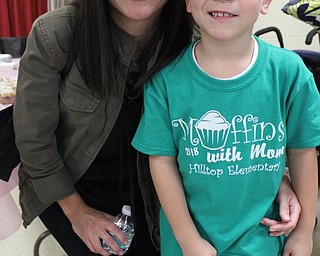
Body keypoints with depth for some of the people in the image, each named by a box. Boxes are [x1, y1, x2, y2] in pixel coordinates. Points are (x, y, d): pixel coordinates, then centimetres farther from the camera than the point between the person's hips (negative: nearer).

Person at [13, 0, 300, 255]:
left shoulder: (189, 43, -19)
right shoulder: (55, 34, -27)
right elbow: (34, 137, -15)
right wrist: (76, 211, -7)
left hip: (139, 191, 2)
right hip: (61, 190, -2)